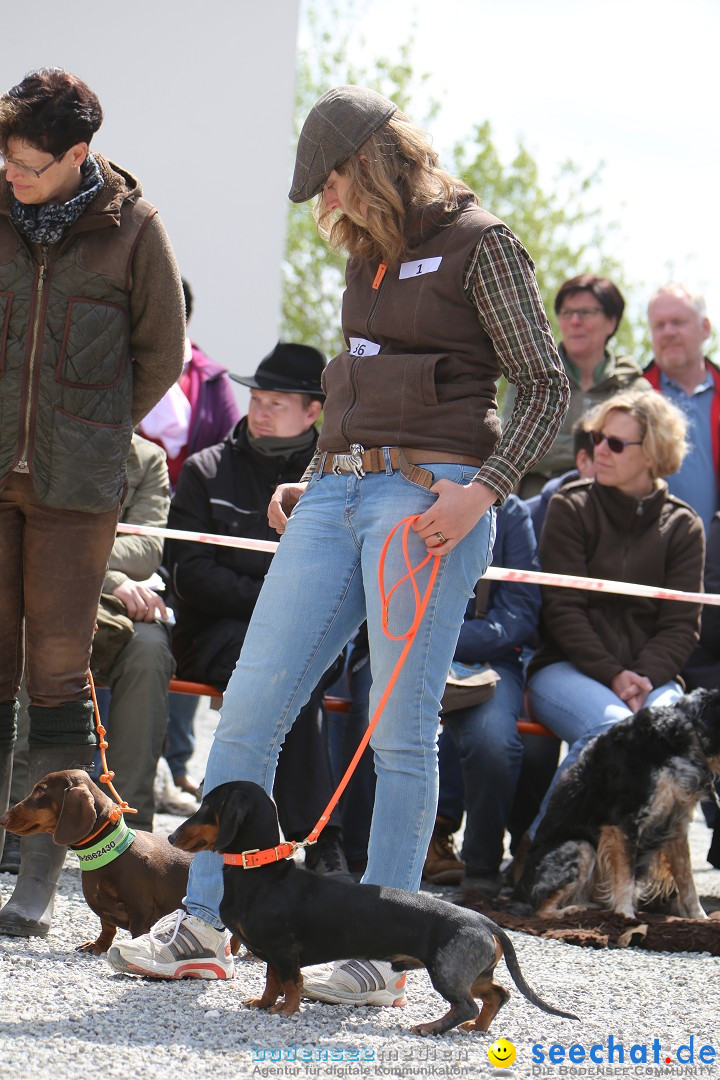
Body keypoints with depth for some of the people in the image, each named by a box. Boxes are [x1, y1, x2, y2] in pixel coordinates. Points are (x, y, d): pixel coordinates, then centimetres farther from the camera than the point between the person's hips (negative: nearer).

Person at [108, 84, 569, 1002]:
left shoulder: (478, 245, -3)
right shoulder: (368, 254, 19)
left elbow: (547, 390, -5)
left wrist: (483, 491, -17)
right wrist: (307, 483, 17)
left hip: (428, 494, -7)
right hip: (337, 490, 7)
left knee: (400, 728, -6)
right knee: (250, 706, 0)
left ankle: (381, 954, 1)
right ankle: (203, 922, 5)